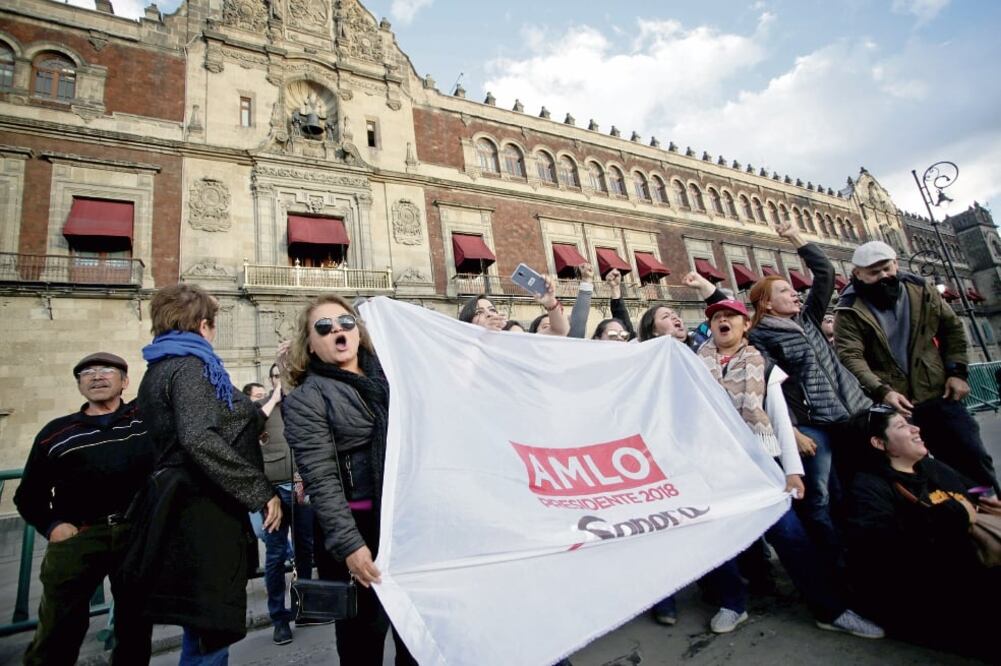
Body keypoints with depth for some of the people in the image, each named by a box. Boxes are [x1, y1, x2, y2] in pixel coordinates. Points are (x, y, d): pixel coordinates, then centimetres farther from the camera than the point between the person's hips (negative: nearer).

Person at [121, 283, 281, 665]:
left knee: (203, 629, 21)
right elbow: (199, 439, -26)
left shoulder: (160, 369, 17)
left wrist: (251, 413, 33)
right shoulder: (190, 365, -13)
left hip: (184, 505, 10)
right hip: (204, 510, -10)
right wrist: (261, 490, -23)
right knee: (211, 630, -1)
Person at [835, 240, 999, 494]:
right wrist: (882, 392, -29)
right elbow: (851, 357, -17)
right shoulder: (850, 311, -9)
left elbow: (952, 328, 13)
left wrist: (956, 372, 3)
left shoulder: (920, 290, 6)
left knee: (973, 458, 12)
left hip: (938, 394, 4)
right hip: (891, 403, -4)